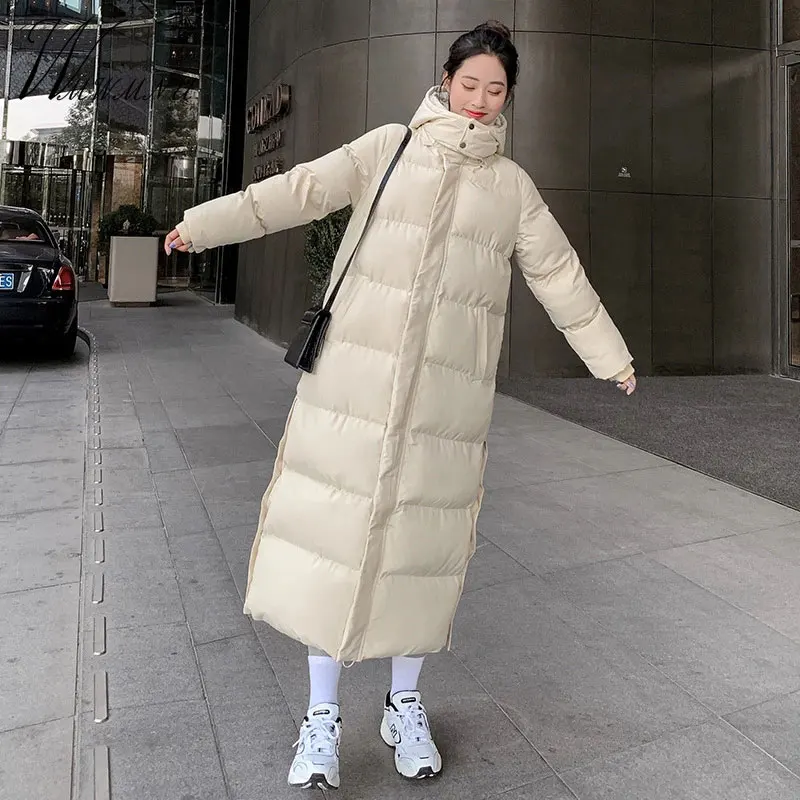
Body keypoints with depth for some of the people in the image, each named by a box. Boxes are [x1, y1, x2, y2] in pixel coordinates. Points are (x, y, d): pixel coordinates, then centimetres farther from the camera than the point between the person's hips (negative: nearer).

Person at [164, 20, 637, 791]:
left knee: (420, 536, 6)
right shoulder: (390, 148, 9)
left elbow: (559, 274, 17)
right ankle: (322, 716, 10)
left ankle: (404, 705, 25)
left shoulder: (512, 185, 14)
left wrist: (610, 356, 19)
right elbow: (303, 189, 2)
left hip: (448, 387, 2)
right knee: (334, 525, -3)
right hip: (359, 369, -1)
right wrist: (206, 223, -5)